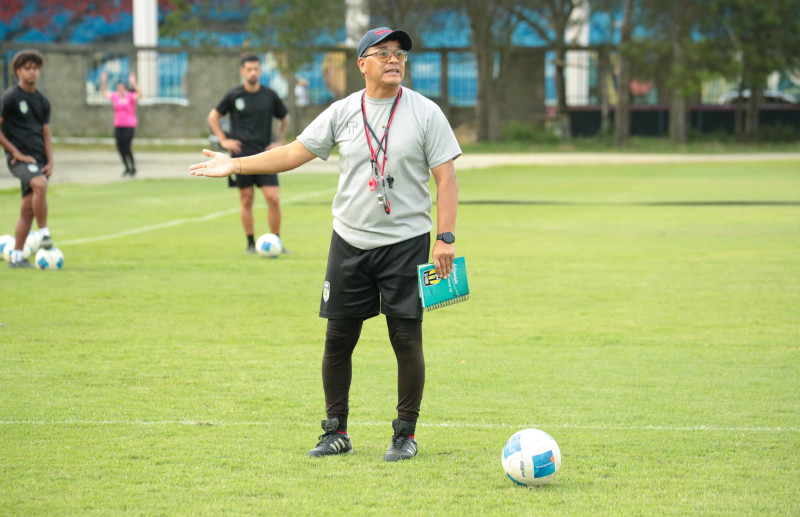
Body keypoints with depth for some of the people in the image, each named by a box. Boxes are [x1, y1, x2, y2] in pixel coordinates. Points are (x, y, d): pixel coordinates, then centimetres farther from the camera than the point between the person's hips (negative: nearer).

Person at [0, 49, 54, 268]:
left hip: (38, 159, 6)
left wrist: (49, 162, 4)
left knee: (28, 208, 4)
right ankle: (44, 234, -27)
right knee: (40, 184, -33)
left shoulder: (42, 101, 14)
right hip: (19, 158, -6)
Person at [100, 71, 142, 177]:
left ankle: (133, 167, 10)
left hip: (129, 125, -5)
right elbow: (104, 92, 13)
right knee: (120, 148, 3)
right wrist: (103, 82, -1)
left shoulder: (131, 96, -7)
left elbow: (139, 95, -25)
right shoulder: (115, 97, 6)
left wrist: (134, 84, -35)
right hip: (118, 126, 5)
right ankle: (127, 168, 19)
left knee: (126, 147, -9)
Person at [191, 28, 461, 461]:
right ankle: (336, 432, 16)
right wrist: (234, 165, 8)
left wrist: (446, 237, -12)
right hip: (349, 242, 3)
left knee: (407, 340, -4)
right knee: (338, 339, 4)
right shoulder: (343, 112, 5)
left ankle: (405, 433, 9)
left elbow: (446, 176, -4)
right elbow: (295, 153, 11)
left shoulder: (425, 113, -3)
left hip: (406, 243, -3)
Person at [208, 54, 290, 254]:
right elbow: (213, 117, 12)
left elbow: (284, 118, 20)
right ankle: (250, 243, 10)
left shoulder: (270, 95, 4)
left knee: (273, 198, -8)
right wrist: (223, 140, 3)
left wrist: (279, 142, 10)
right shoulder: (234, 96, 1)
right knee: (246, 200, 1)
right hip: (242, 155, -1)